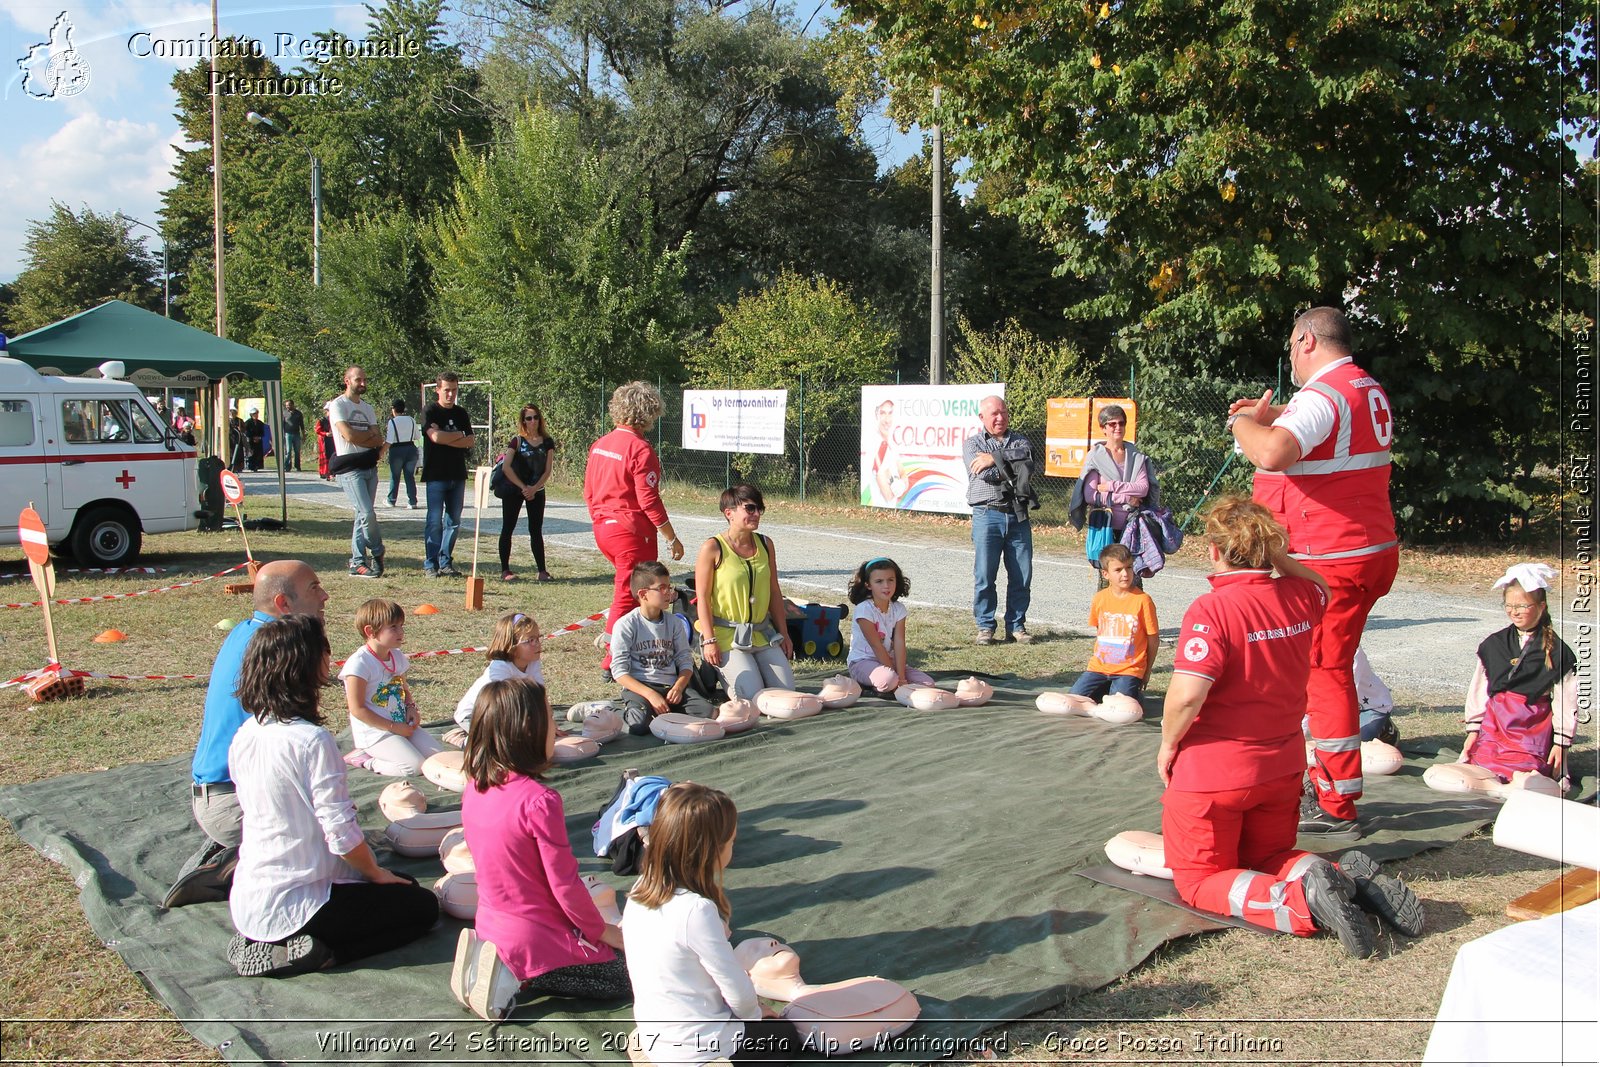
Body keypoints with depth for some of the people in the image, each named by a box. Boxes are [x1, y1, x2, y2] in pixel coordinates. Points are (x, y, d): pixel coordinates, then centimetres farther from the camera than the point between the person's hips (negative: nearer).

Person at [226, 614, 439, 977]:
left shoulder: (244, 736, 1)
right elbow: (343, 835, -21)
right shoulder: (312, 741, -24)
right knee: (423, 906, 8)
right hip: (290, 905, -8)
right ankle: (313, 953, -7)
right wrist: (377, 873, -1)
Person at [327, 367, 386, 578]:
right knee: (367, 513, -13)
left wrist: (360, 437, -11)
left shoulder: (367, 408, 18)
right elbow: (349, 435, -16)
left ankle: (357, 562, 11)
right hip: (349, 468, -7)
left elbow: (379, 439, 7)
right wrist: (370, 434, 0)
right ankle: (377, 553, 6)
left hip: (369, 466, 7)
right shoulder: (338, 405, -4)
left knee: (362, 515, 7)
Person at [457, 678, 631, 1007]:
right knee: (624, 978, 6)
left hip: (490, 929, 8)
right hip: (536, 940, -8)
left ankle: (490, 966, 7)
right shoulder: (539, 801, -26)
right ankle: (517, 978, -5)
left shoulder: (474, 790, -2)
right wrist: (601, 930, -2)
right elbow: (564, 884, -19)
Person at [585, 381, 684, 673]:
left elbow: (588, 492, 14)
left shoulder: (600, 444, 8)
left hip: (603, 528, 8)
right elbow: (649, 500, -18)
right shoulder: (640, 449, -16)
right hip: (632, 531, -8)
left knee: (625, 587, 25)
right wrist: (672, 539, -11)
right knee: (628, 595, 0)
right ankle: (613, 664, 4)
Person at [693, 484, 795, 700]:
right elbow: (703, 598, -10)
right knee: (753, 695, -16)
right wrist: (709, 641, -15)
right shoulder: (713, 548, -10)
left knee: (786, 689, -4)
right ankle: (725, 674, 15)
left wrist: (784, 634, 12)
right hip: (727, 634, -5)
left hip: (763, 633, 6)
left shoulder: (765, 544, 7)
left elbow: (774, 592, 12)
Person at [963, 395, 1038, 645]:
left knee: (1022, 576, 4)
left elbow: (1027, 465, -9)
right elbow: (984, 474, -11)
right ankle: (985, 627, 10)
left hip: (1018, 515, 2)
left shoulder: (1021, 442, 14)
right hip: (987, 514, -2)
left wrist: (995, 459, -12)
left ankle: (1016, 625, 16)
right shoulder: (972, 444, 7)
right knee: (984, 576, -1)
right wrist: (1014, 468, -5)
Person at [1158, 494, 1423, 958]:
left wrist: (1168, 744, -11)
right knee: (1268, 859, 26)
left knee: (1200, 881, 8)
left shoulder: (1211, 609, -23)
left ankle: (1303, 901, -20)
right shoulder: (1299, 598, -2)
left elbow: (1186, 695, -29)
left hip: (1213, 770, -6)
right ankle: (1351, 881, -4)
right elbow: (1321, 586, 24)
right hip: (1283, 766, 7)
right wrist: (1273, 554, 11)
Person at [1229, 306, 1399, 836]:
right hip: (1370, 550, 10)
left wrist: (1242, 421, -15)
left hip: (1331, 562, -10)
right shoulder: (1369, 390, 15)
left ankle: (1337, 807, 3)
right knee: (1326, 670, 17)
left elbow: (1273, 453, -35)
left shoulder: (1323, 394, -17)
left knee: (1325, 673, -4)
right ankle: (1328, 785, 27)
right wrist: (1272, 413, 20)